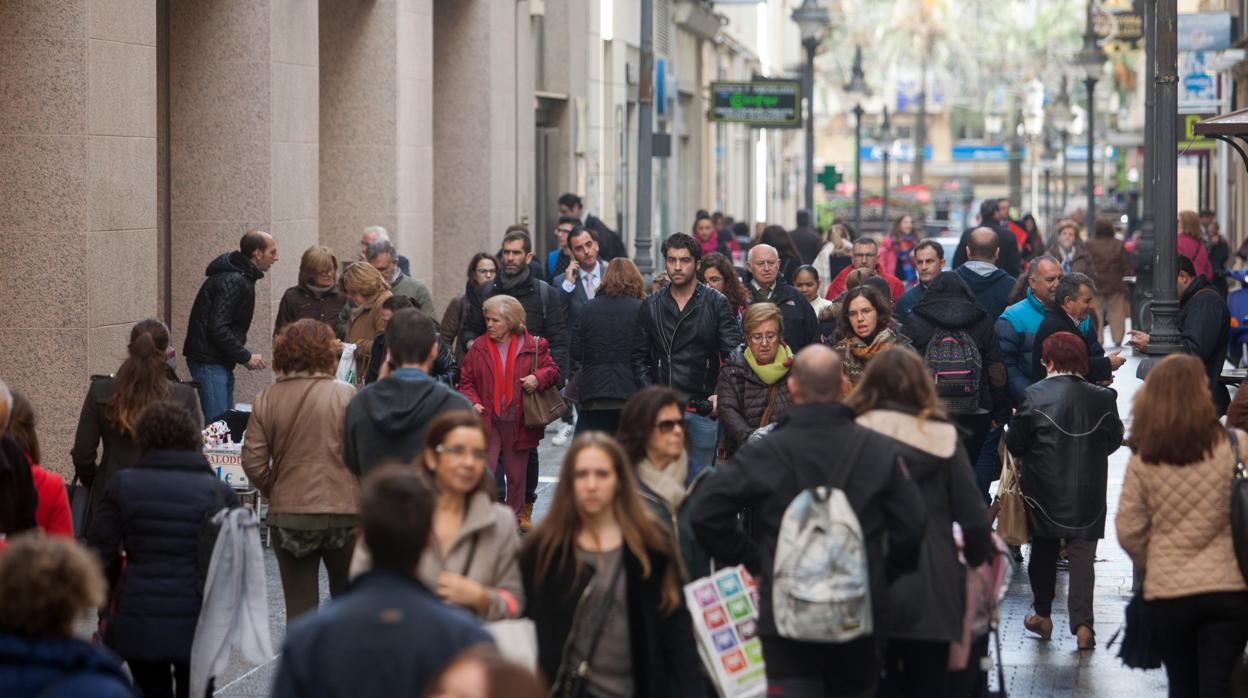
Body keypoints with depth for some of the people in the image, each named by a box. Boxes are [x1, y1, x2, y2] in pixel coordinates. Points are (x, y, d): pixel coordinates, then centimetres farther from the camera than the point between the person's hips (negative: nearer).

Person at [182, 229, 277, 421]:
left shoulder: (240, 277, 14)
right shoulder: (233, 282, -19)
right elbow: (217, 328, -24)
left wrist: (243, 354, 8)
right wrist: (245, 356, -16)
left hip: (221, 361, 11)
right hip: (209, 361, -11)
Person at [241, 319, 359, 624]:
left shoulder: (266, 399, -2)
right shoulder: (346, 395, -9)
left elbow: (253, 462, -4)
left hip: (288, 515, 1)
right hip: (342, 510, -1)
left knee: (299, 607, 7)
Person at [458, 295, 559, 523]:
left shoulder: (533, 346, 0)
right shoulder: (478, 348, 4)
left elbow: (552, 371, 5)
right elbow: (466, 381, 8)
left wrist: (538, 379, -16)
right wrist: (473, 402, -10)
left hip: (518, 424, 0)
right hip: (487, 422, 0)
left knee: (516, 475, 11)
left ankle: (516, 519, 24)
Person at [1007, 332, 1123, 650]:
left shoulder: (1035, 396, -12)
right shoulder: (1102, 398, -5)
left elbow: (1015, 443, -8)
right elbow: (1114, 441, 7)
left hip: (1045, 490, -1)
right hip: (1088, 493, 1)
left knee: (1044, 550, 17)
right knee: (1082, 553, 3)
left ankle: (1043, 617, 26)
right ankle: (1083, 623, -6)